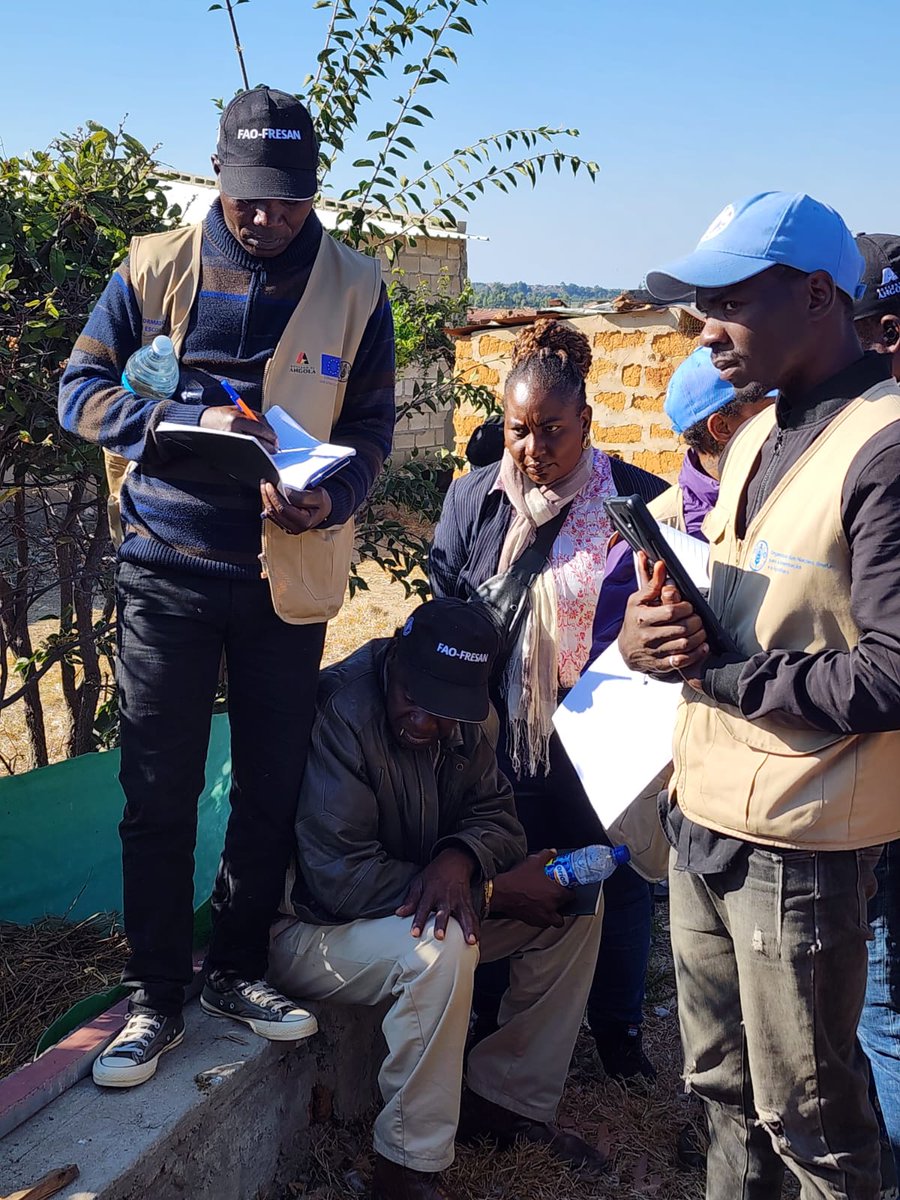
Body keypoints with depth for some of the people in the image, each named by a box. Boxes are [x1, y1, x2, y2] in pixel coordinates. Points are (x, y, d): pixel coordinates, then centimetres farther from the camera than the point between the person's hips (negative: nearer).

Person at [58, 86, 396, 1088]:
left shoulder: (353, 288, 2)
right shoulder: (156, 269, 0)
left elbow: (370, 425, 5)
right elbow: (80, 389, 1)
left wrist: (333, 499, -17)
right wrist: (189, 420, -18)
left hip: (289, 573, 1)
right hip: (165, 565, -1)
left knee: (270, 787, 10)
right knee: (157, 792, 3)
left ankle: (236, 970, 29)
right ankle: (155, 996, 18)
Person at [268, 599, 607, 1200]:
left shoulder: (467, 716, -3)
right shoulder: (341, 711, -28)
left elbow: (496, 813, -1)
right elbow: (339, 878, -30)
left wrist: (460, 859, -28)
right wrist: (492, 891, -28)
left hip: (413, 904, 8)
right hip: (308, 926, -8)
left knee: (576, 902, -1)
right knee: (442, 944, -37)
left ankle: (507, 1101, 9)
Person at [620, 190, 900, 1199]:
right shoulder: (758, 438, 11)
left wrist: (709, 667, -15)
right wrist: (648, 632, -6)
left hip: (800, 843, -8)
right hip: (702, 817, 8)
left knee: (808, 1116, 11)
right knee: (722, 1088, 22)